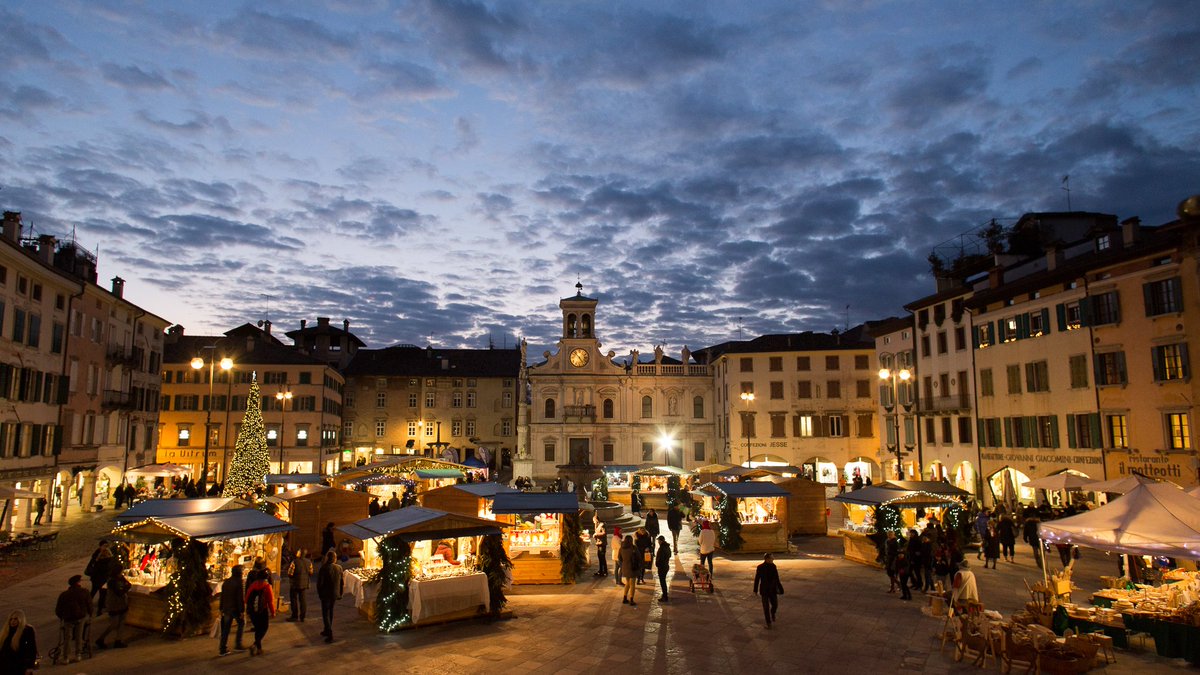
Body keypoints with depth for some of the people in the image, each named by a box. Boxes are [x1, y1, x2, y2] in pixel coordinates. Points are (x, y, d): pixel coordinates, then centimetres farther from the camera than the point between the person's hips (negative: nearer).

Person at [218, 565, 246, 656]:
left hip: (226, 609, 6)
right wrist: (242, 611, -14)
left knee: (226, 628, 11)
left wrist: (221, 609, 21)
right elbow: (240, 598, -17)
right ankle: (238, 645, 11)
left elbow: (222, 597, 14)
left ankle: (223, 649, 11)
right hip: (236, 609, -6)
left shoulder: (225, 582, 8)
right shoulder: (238, 582, -14)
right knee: (242, 623, 14)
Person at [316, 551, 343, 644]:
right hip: (335, 593, 5)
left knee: (325, 613, 0)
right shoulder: (339, 568, -2)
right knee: (330, 612, 21)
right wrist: (340, 593, 15)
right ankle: (327, 630, 34)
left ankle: (330, 634, -9)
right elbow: (342, 582, 5)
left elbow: (319, 583, -13)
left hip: (326, 594, -5)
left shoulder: (324, 568, -17)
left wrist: (319, 593, 3)